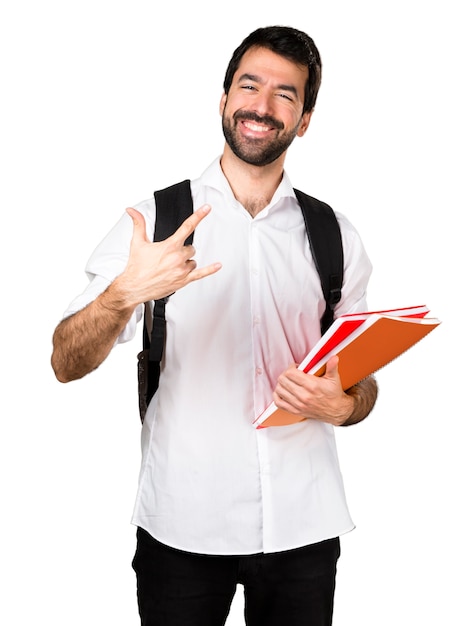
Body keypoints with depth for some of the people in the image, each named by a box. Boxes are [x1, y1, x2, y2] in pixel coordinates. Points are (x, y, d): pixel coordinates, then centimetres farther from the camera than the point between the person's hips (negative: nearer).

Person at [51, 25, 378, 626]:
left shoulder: (335, 237, 4)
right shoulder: (154, 220, -3)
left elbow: (363, 380, 11)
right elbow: (66, 364, -9)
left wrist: (344, 405, -12)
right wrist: (126, 292, -28)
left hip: (303, 526, 2)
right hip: (182, 525, -2)